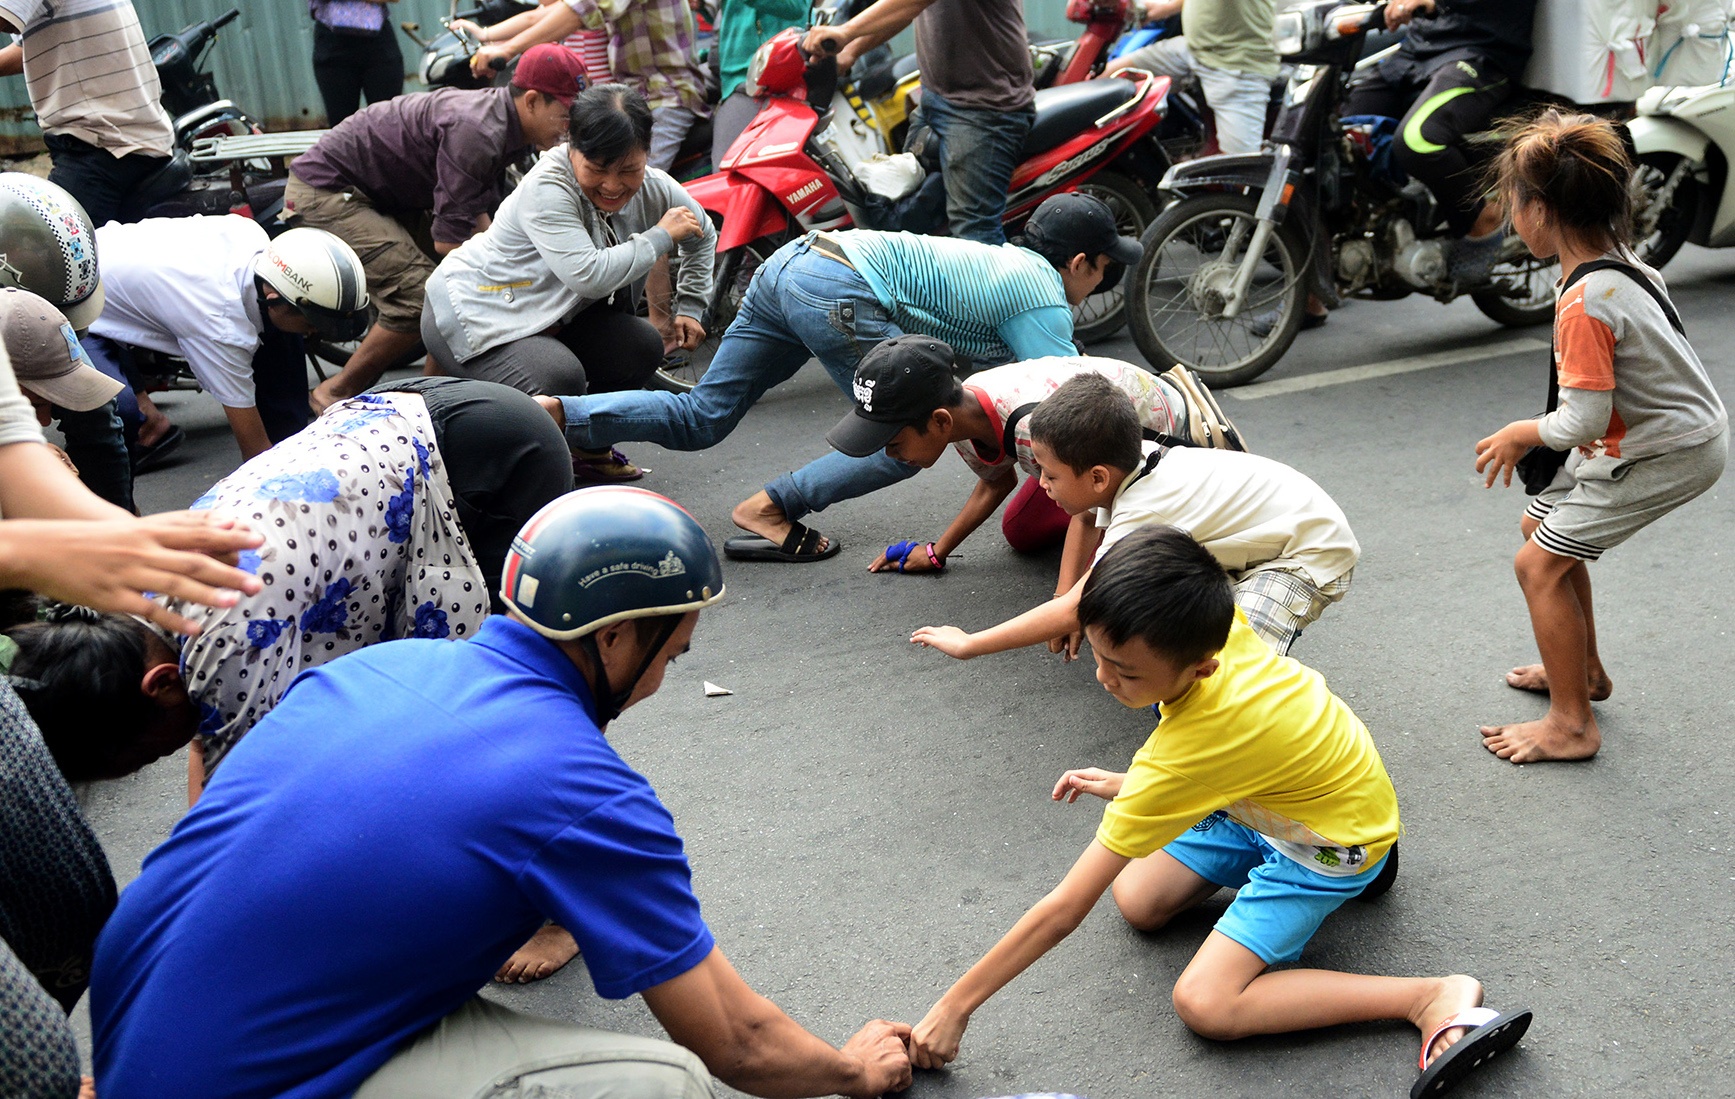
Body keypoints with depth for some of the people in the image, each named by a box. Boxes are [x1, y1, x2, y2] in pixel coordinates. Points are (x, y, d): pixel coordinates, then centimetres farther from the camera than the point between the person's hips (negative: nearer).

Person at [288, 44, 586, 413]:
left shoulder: (500, 119, 2)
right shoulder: (477, 131, -29)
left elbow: (476, 219, 7)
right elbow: (449, 240, -29)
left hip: (383, 196, 10)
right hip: (325, 188, -10)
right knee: (422, 300, -21)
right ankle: (336, 393, -3)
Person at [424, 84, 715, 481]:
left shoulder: (653, 189, -6)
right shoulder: (547, 189, -26)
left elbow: (703, 235, 15)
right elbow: (589, 276, -36)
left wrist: (690, 307, 6)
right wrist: (661, 236, -25)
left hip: (545, 318, 7)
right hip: (470, 313, -7)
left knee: (642, 347, -12)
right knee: (560, 379, -33)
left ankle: (589, 447, 11)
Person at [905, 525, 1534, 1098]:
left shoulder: (1178, 758, -39)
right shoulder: (1209, 623, -23)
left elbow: (1063, 910, -33)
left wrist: (954, 1008, -25)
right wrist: (1132, 786, 4)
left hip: (1332, 842, -8)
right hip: (1265, 798, 8)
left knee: (1205, 1004, -19)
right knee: (1137, 900, 2)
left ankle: (1436, 998, -12)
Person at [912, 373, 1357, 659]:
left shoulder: (1138, 515, -33)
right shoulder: (1132, 459, -10)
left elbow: (1074, 611, -37)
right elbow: (1087, 520, 13)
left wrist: (967, 644, -33)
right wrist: (1067, 598, 4)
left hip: (1314, 554, -9)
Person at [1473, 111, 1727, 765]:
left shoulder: (1584, 302, -29)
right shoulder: (1620, 261, 0)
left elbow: (1584, 422, -27)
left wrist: (1523, 435, -8)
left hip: (1668, 454, -10)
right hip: (1679, 426, 10)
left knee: (1540, 564, -4)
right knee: (1540, 524, 20)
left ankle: (1571, 727, 8)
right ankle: (1584, 672, 35)